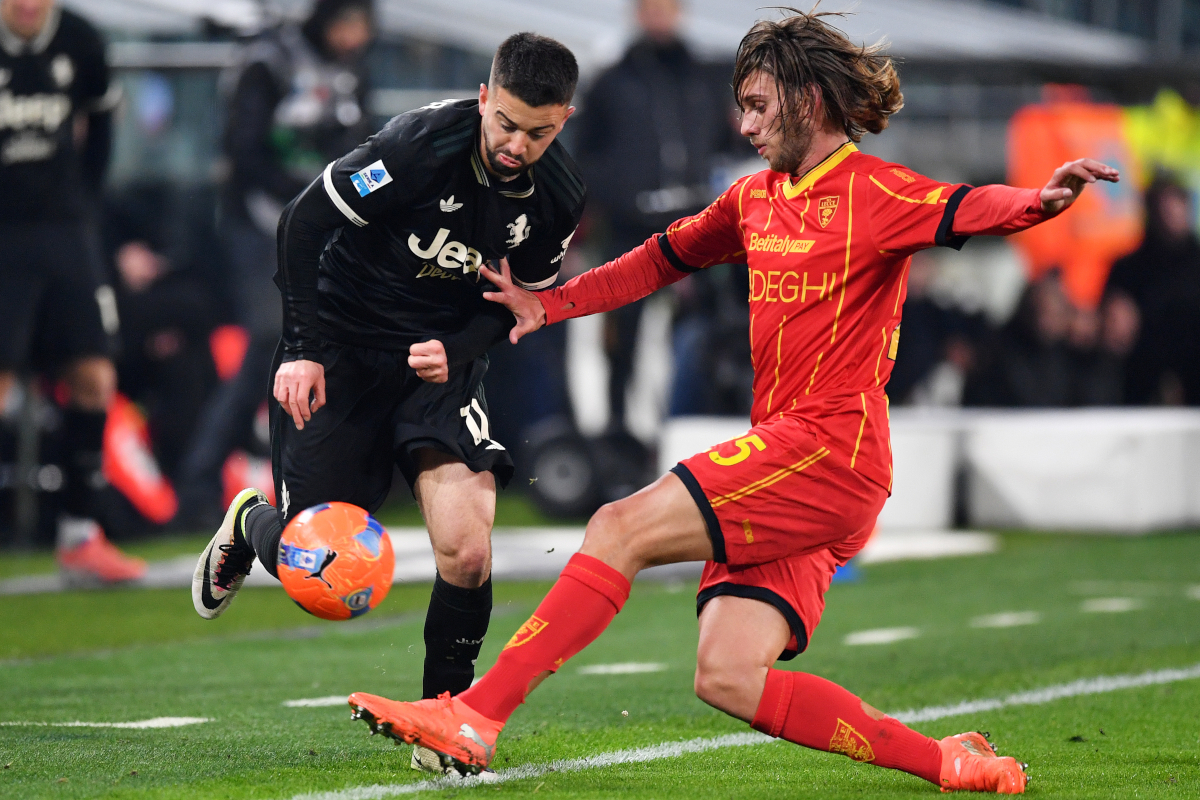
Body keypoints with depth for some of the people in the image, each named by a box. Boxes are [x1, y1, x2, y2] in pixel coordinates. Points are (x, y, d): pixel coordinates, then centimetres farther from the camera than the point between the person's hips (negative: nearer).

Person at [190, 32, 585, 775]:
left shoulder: (559, 196, -9)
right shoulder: (421, 144, -24)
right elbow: (306, 221, -14)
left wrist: (457, 349, -12)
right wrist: (305, 347, -17)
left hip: (441, 357, 3)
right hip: (342, 350, -3)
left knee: (468, 551, -19)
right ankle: (250, 525, 38)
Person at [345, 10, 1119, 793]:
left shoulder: (874, 194, -4)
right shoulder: (756, 199, 20)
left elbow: (969, 208, -22)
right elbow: (666, 257, 35)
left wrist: (1040, 199, -43)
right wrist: (553, 303, 32)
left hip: (833, 449, -8)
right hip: (779, 458, 8)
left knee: (622, 529, -16)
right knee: (729, 680, -4)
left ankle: (474, 716, -15)